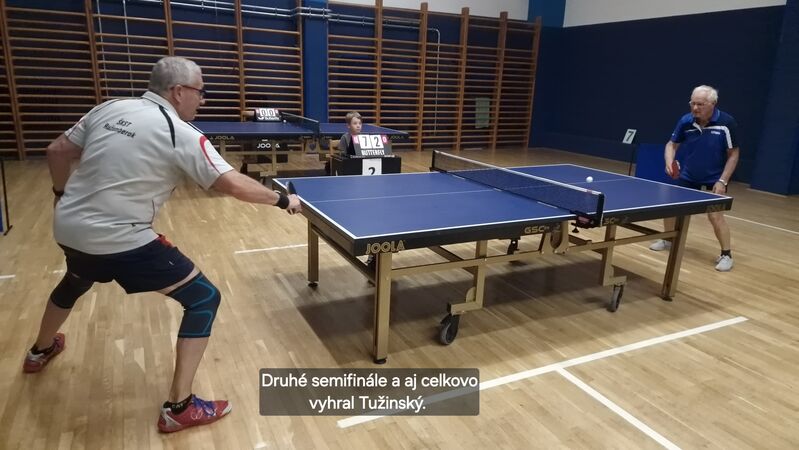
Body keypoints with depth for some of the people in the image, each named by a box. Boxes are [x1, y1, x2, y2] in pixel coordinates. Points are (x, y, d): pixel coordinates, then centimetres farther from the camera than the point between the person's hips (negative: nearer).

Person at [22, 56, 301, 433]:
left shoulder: (108, 109, 5)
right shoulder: (181, 134, -15)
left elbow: (56, 152, 13)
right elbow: (234, 185, -19)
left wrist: (64, 195, 30)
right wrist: (282, 200, -5)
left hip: (68, 228, 8)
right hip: (119, 240, -8)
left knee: (75, 282, 40)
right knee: (204, 298, 1)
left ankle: (40, 351, 67)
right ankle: (178, 408, 3)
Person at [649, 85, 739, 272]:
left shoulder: (726, 123, -20)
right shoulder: (685, 121, -13)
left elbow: (733, 154, -13)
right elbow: (672, 144, 0)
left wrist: (722, 181, -19)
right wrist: (669, 163, -20)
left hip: (714, 179, -4)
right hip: (687, 176, 4)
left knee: (715, 216, -14)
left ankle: (726, 254, 4)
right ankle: (668, 240, 34)